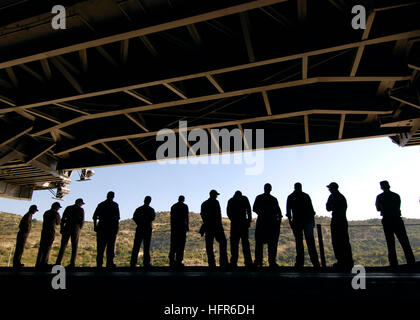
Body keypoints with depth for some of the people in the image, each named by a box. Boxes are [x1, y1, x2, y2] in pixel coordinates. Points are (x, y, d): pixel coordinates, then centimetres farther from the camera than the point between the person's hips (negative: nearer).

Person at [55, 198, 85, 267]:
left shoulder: (68, 208, 10)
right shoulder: (81, 209, 3)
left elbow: (63, 218, 5)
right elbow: (82, 221, 0)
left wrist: (61, 228, 9)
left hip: (67, 228, 2)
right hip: (76, 229, -1)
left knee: (63, 245, 4)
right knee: (74, 247, 3)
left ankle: (58, 262, -4)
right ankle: (72, 263, -3)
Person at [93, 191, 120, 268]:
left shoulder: (101, 204, 11)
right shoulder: (115, 205, -1)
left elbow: (95, 216, 9)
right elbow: (117, 218, -7)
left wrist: (95, 226, 13)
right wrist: (117, 227, -4)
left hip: (101, 227, 3)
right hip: (111, 228, -3)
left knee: (100, 247, 7)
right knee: (110, 247, 2)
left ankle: (99, 263, 7)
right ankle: (109, 263, 1)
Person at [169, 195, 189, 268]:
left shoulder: (173, 206, 13)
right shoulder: (185, 206, 0)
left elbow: (171, 217, 14)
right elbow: (186, 217, -4)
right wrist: (187, 226, 2)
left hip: (174, 227, 5)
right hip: (182, 226, -4)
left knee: (173, 244, 9)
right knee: (181, 244, -2)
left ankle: (172, 261, 9)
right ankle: (178, 261, -5)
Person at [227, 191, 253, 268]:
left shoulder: (231, 200, 13)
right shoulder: (244, 199, 10)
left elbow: (228, 212, 6)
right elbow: (249, 209, 0)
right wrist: (249, 220, 2)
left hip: (234, 224, 1)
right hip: (243, 222, -1)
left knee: (234, 243, 3)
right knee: (245, 242, 3)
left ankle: (233, 262, -2)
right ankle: (248, 262, -2)